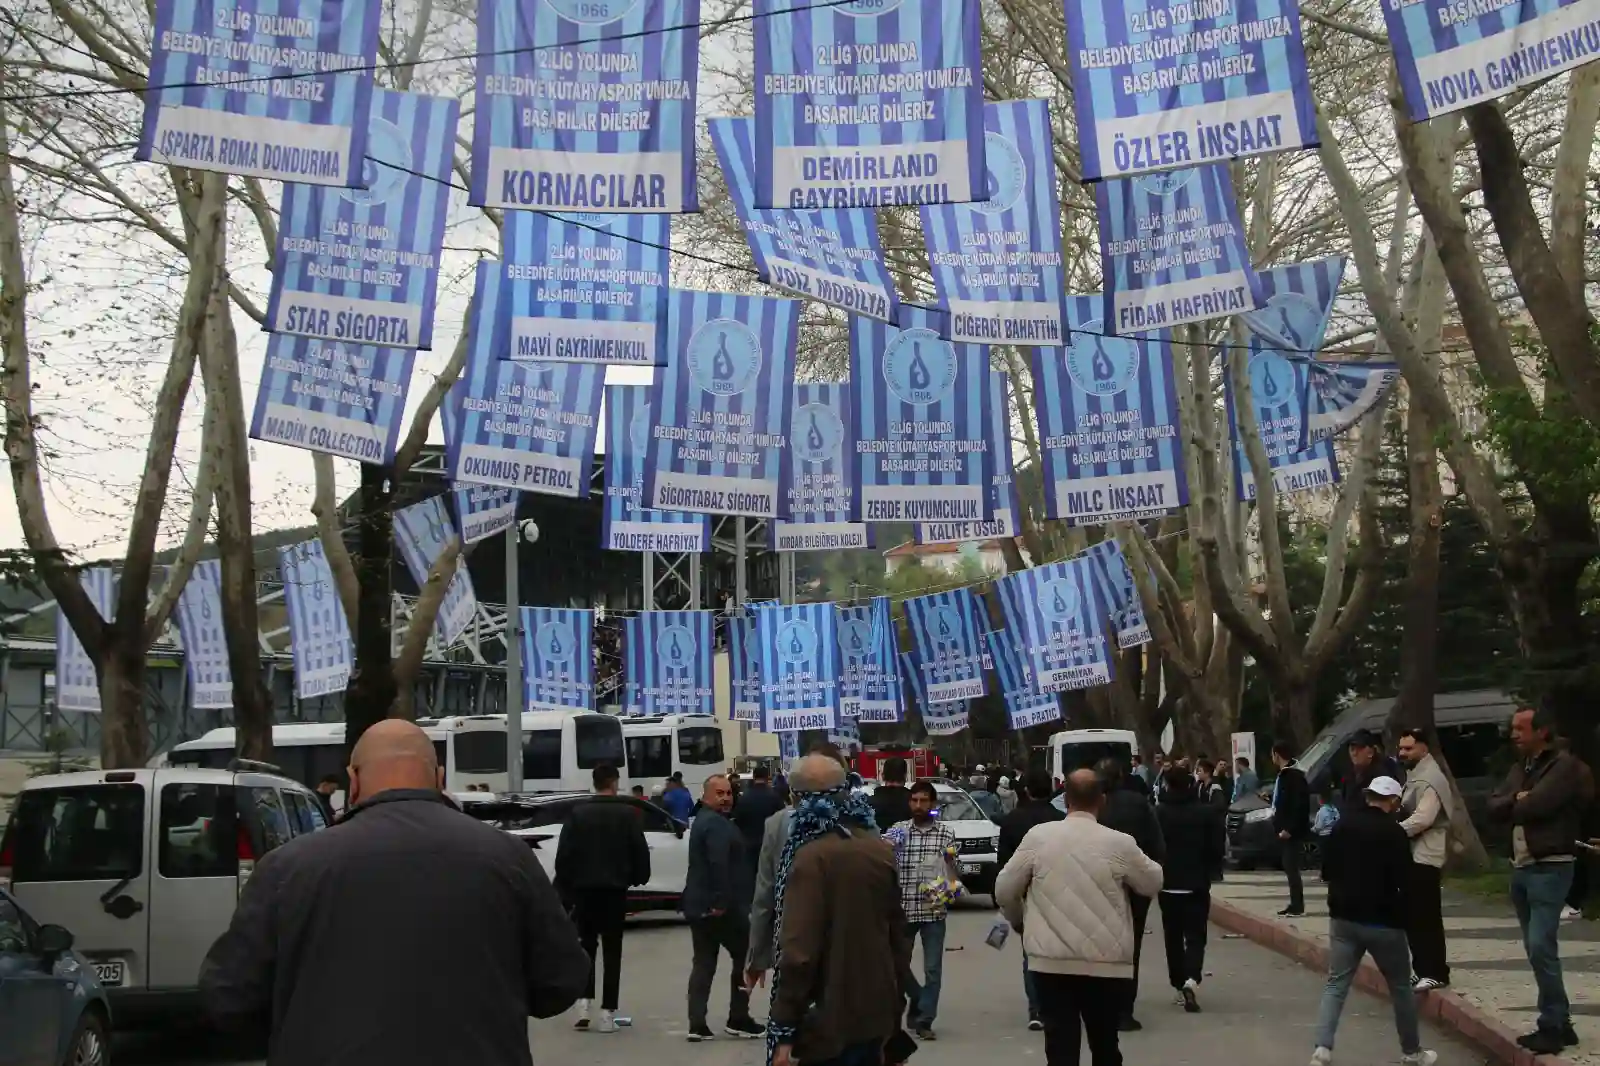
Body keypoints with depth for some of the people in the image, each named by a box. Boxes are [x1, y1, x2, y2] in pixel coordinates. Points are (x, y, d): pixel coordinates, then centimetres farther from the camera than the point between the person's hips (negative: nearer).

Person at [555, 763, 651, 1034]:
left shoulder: (578, 813, 0)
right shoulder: (628, 813, -3)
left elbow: (564, 855, -2)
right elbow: (640, 851, -3)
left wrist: (564, 888, 5)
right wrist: (639, 878, 15)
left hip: (584, 889, 1)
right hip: (615, 889, -1)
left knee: (586, 946, 16)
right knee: (612, 951, 4)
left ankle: (583, 1004, 3)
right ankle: (607, 1014, 0)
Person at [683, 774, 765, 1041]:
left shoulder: (703, 820, 19)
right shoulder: (718, 824, -16)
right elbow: (718, 865, -28)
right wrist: (721, 902, -28)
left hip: (698, 904, 9)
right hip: (720, 906, -9)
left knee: (703, 963, 8)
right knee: (745, 959, 5)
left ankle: (697, 1024, 2)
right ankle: (738, 1020, 7)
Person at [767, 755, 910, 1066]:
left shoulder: (812, 856, -18)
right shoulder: (879, 849, 4)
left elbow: (799, 950, -22)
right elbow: (898, 932, 12)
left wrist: (784, 1031, -17)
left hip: (829, 1019, -7)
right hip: (876, 1012, 7)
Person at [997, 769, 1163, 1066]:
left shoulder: (1037, 836, -3)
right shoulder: (1119, 843, -6)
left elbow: (1005, 889, 3)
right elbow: (1153, 883, 9)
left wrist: (1018, 921, 23)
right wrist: (1142, 862, 31)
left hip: (1052, 960, 0)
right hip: (1106, 962, 0)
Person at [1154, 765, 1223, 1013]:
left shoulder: (1158, 813, -8)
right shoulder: (1207, 812, -6)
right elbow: (1216, 849, -3)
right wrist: (1209, 874, 12)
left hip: (1168, 884, 0)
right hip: (1197, 884, 0)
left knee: (1173, 937, 13)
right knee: (1195, 936, 1)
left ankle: (1179, 985, 17)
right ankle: (1191, 980, -21)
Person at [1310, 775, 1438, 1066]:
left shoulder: (1342, 824, 5)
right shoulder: (1394, 832, -12)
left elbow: (1327, 867, 12)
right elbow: (1405, 880, -12)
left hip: (1344, 917, 4)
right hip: (1383, 921, -4)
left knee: (1335, 984, 5)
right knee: (1400, 988, 13)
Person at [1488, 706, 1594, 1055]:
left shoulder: (1565, 766, -11)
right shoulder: (1519, 768, 16)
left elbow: (1536, 805, -22)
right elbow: (1493, 807, 7)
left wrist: (1513, 807, -1)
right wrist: (1516, 799, -12)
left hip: (1549, 869, -9)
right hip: (1521, 868, 9)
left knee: (1541, 948, -13)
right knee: (1537, 949, 10)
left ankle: (1552, 1026, -6)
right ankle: (1560, 1023, 17)